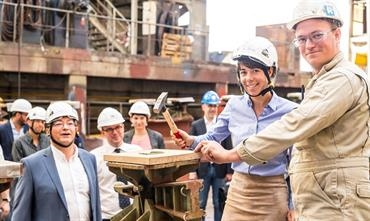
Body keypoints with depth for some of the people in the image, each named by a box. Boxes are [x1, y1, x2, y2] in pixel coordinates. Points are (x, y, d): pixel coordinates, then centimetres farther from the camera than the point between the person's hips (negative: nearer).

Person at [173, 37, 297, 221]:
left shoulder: (288, 111, -9)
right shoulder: (234, 105, 0)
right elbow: (213, 137, 11)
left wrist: (294, 206, -2)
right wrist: (190, 140, -10)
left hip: (272, 195, -3)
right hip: (238, 191, 3)